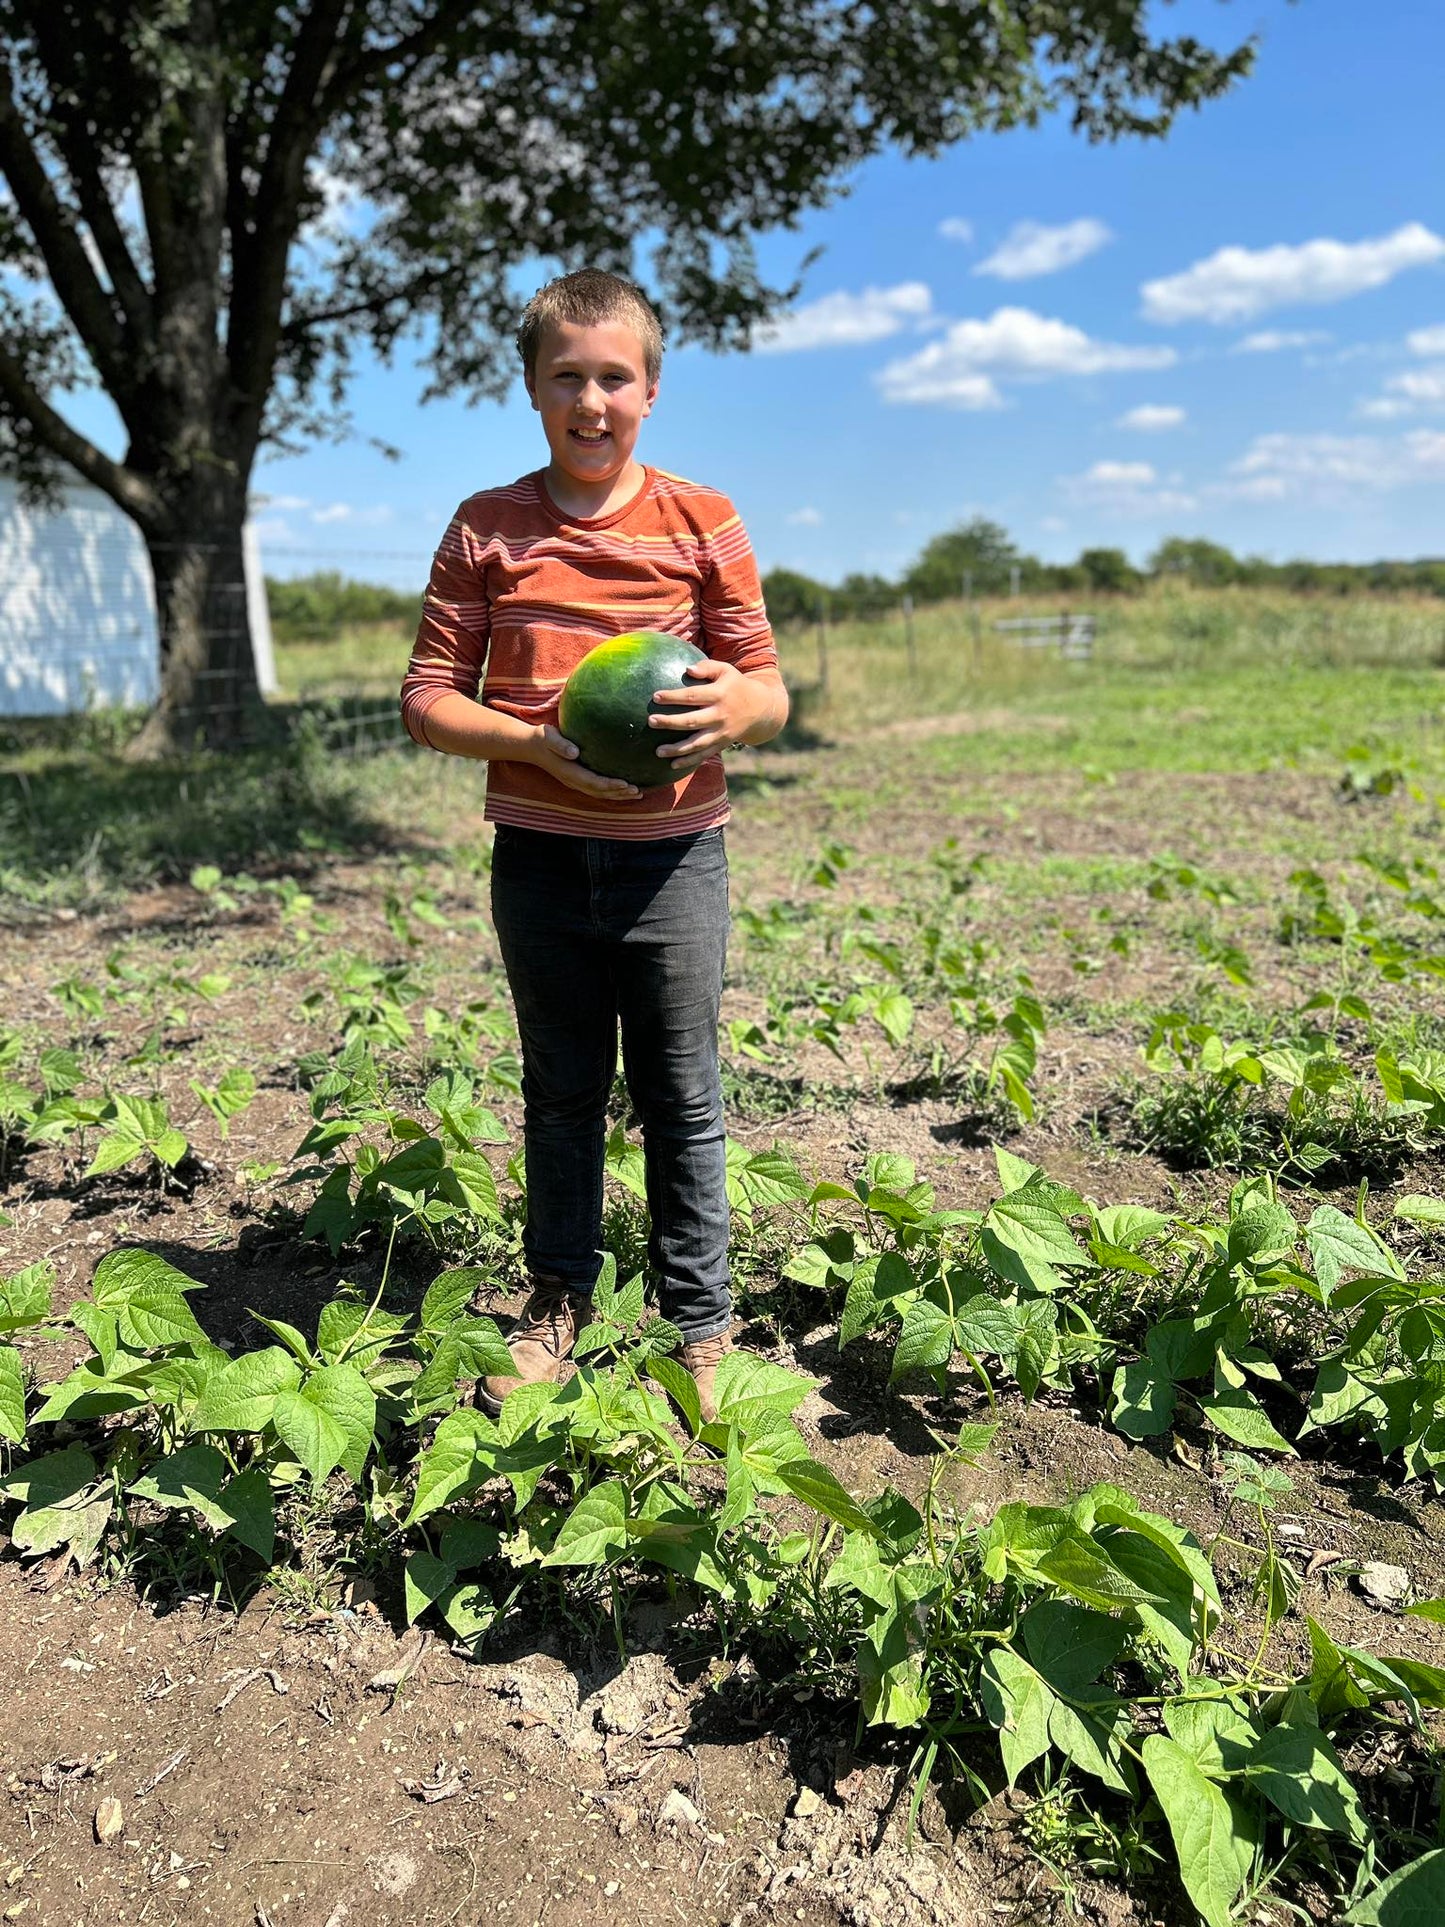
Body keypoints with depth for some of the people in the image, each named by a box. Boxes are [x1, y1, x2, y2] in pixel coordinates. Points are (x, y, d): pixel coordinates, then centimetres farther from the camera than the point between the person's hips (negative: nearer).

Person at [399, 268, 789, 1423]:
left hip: (673, 857, -1)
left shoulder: (702, 522, 1)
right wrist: (542, 744, -17)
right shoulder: (487, 529, 3)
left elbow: (770, 696, 3)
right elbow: (428, 699, 1)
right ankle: (559, 1299, 33)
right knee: (562, 1092, 14)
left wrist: (735, 706, -22)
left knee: (683, 1101, 7)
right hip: (540, 856, 2)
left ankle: (702, 1325, 23)